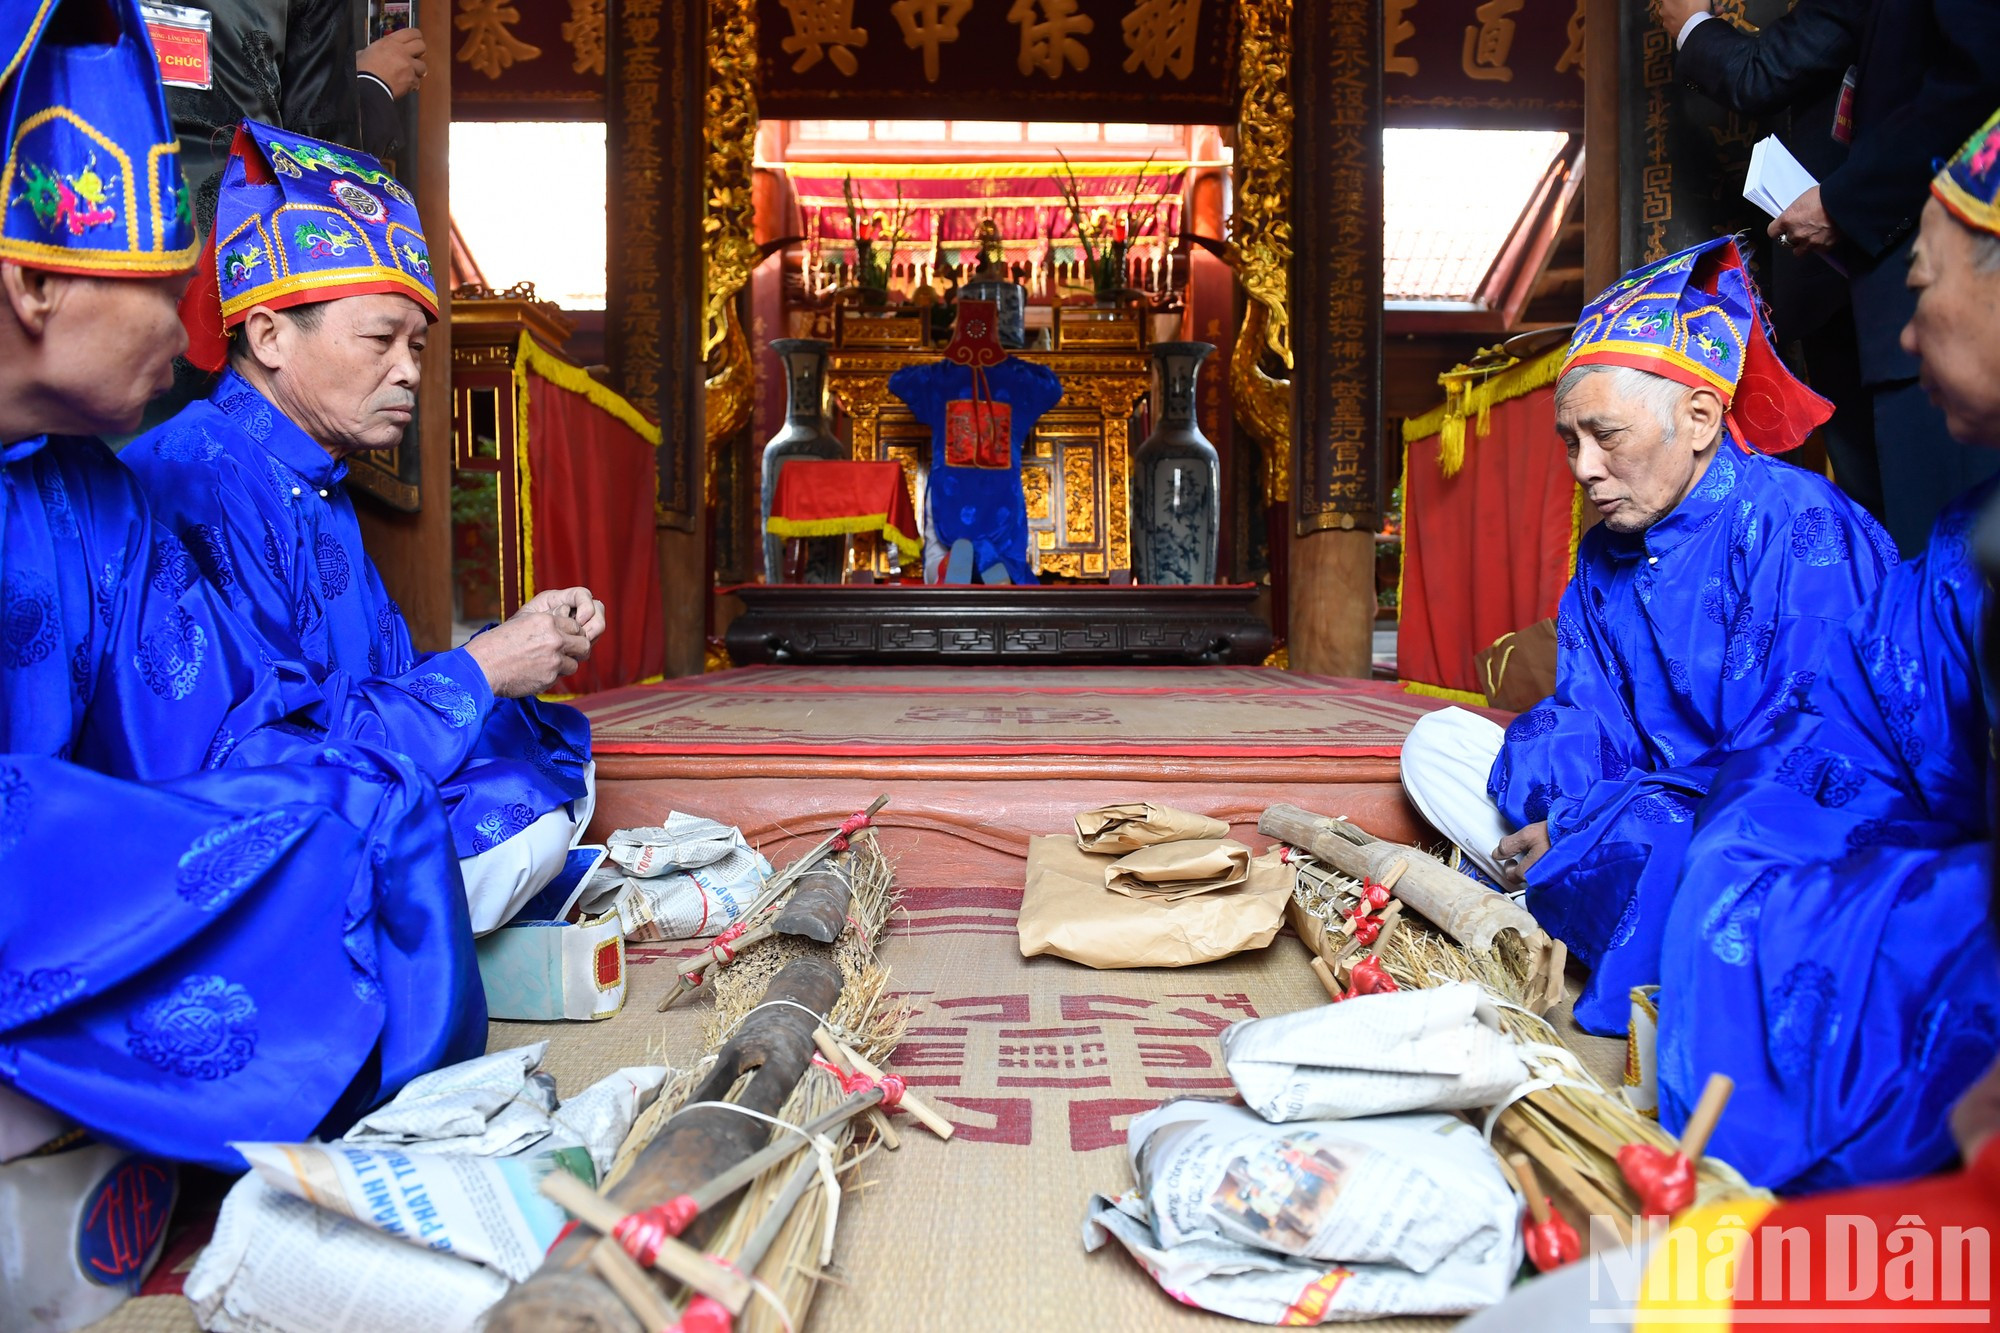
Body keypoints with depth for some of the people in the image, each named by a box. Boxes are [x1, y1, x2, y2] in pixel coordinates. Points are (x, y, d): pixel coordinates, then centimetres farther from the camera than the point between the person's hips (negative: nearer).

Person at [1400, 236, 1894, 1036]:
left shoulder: (1803, 533, -18)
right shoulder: (1605, 557, 8)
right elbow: (1586, 718, 6)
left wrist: (1577, 834, -24)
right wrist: (1534, 792, -19)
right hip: (1656, 820, 8)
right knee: (1437, 742, 3)